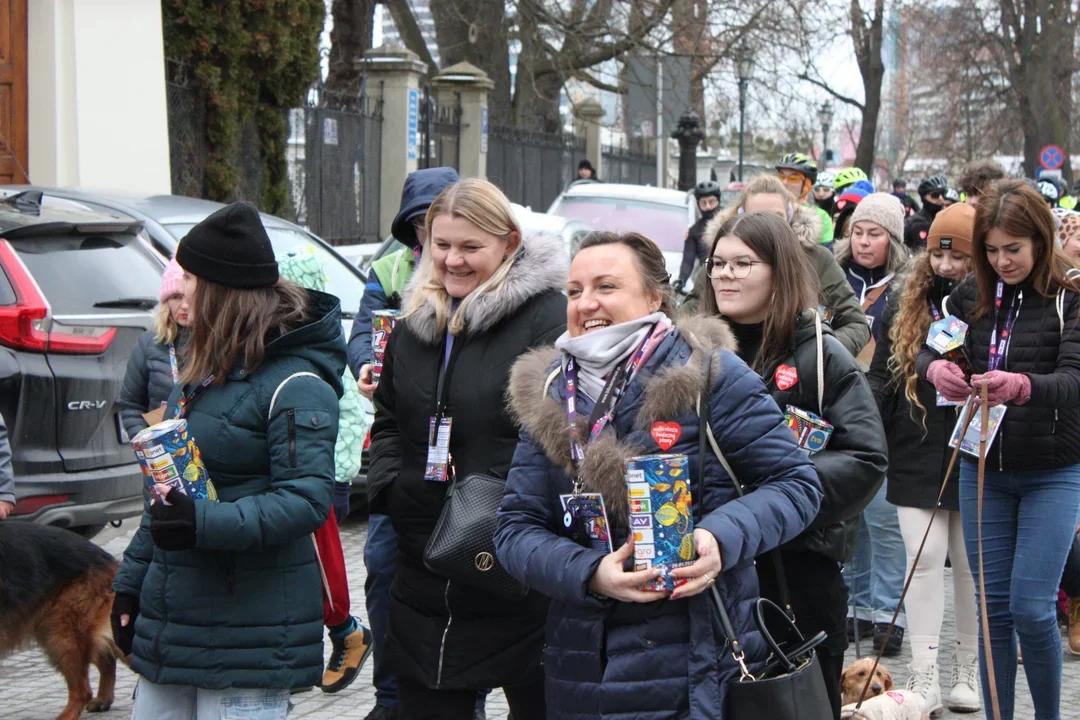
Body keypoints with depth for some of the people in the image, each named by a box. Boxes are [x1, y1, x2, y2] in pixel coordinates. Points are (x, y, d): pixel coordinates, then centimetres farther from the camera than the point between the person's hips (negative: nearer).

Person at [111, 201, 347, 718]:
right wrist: (131, 583, 19)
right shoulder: (203, 369, 16)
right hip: (170, 614, 9)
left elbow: (307, 499, -20)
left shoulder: (294, 384, -12)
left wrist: (205, 523, -31)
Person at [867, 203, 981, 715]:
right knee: (924, 557, -2)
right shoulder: (903, 300, 6)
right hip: (917, 455, 1)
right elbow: (881, 375, 10)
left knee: (971, 562, 8)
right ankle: (924, 676, 1)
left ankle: (968, 669, 21)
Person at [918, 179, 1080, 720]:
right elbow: (925, 350, 3)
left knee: (1032, 608, -7)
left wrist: (1023, 386, -42)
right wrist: (935, 368, -22)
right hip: (984, 469, 4)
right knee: (994, 605, 7)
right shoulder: (973, 294, 4)